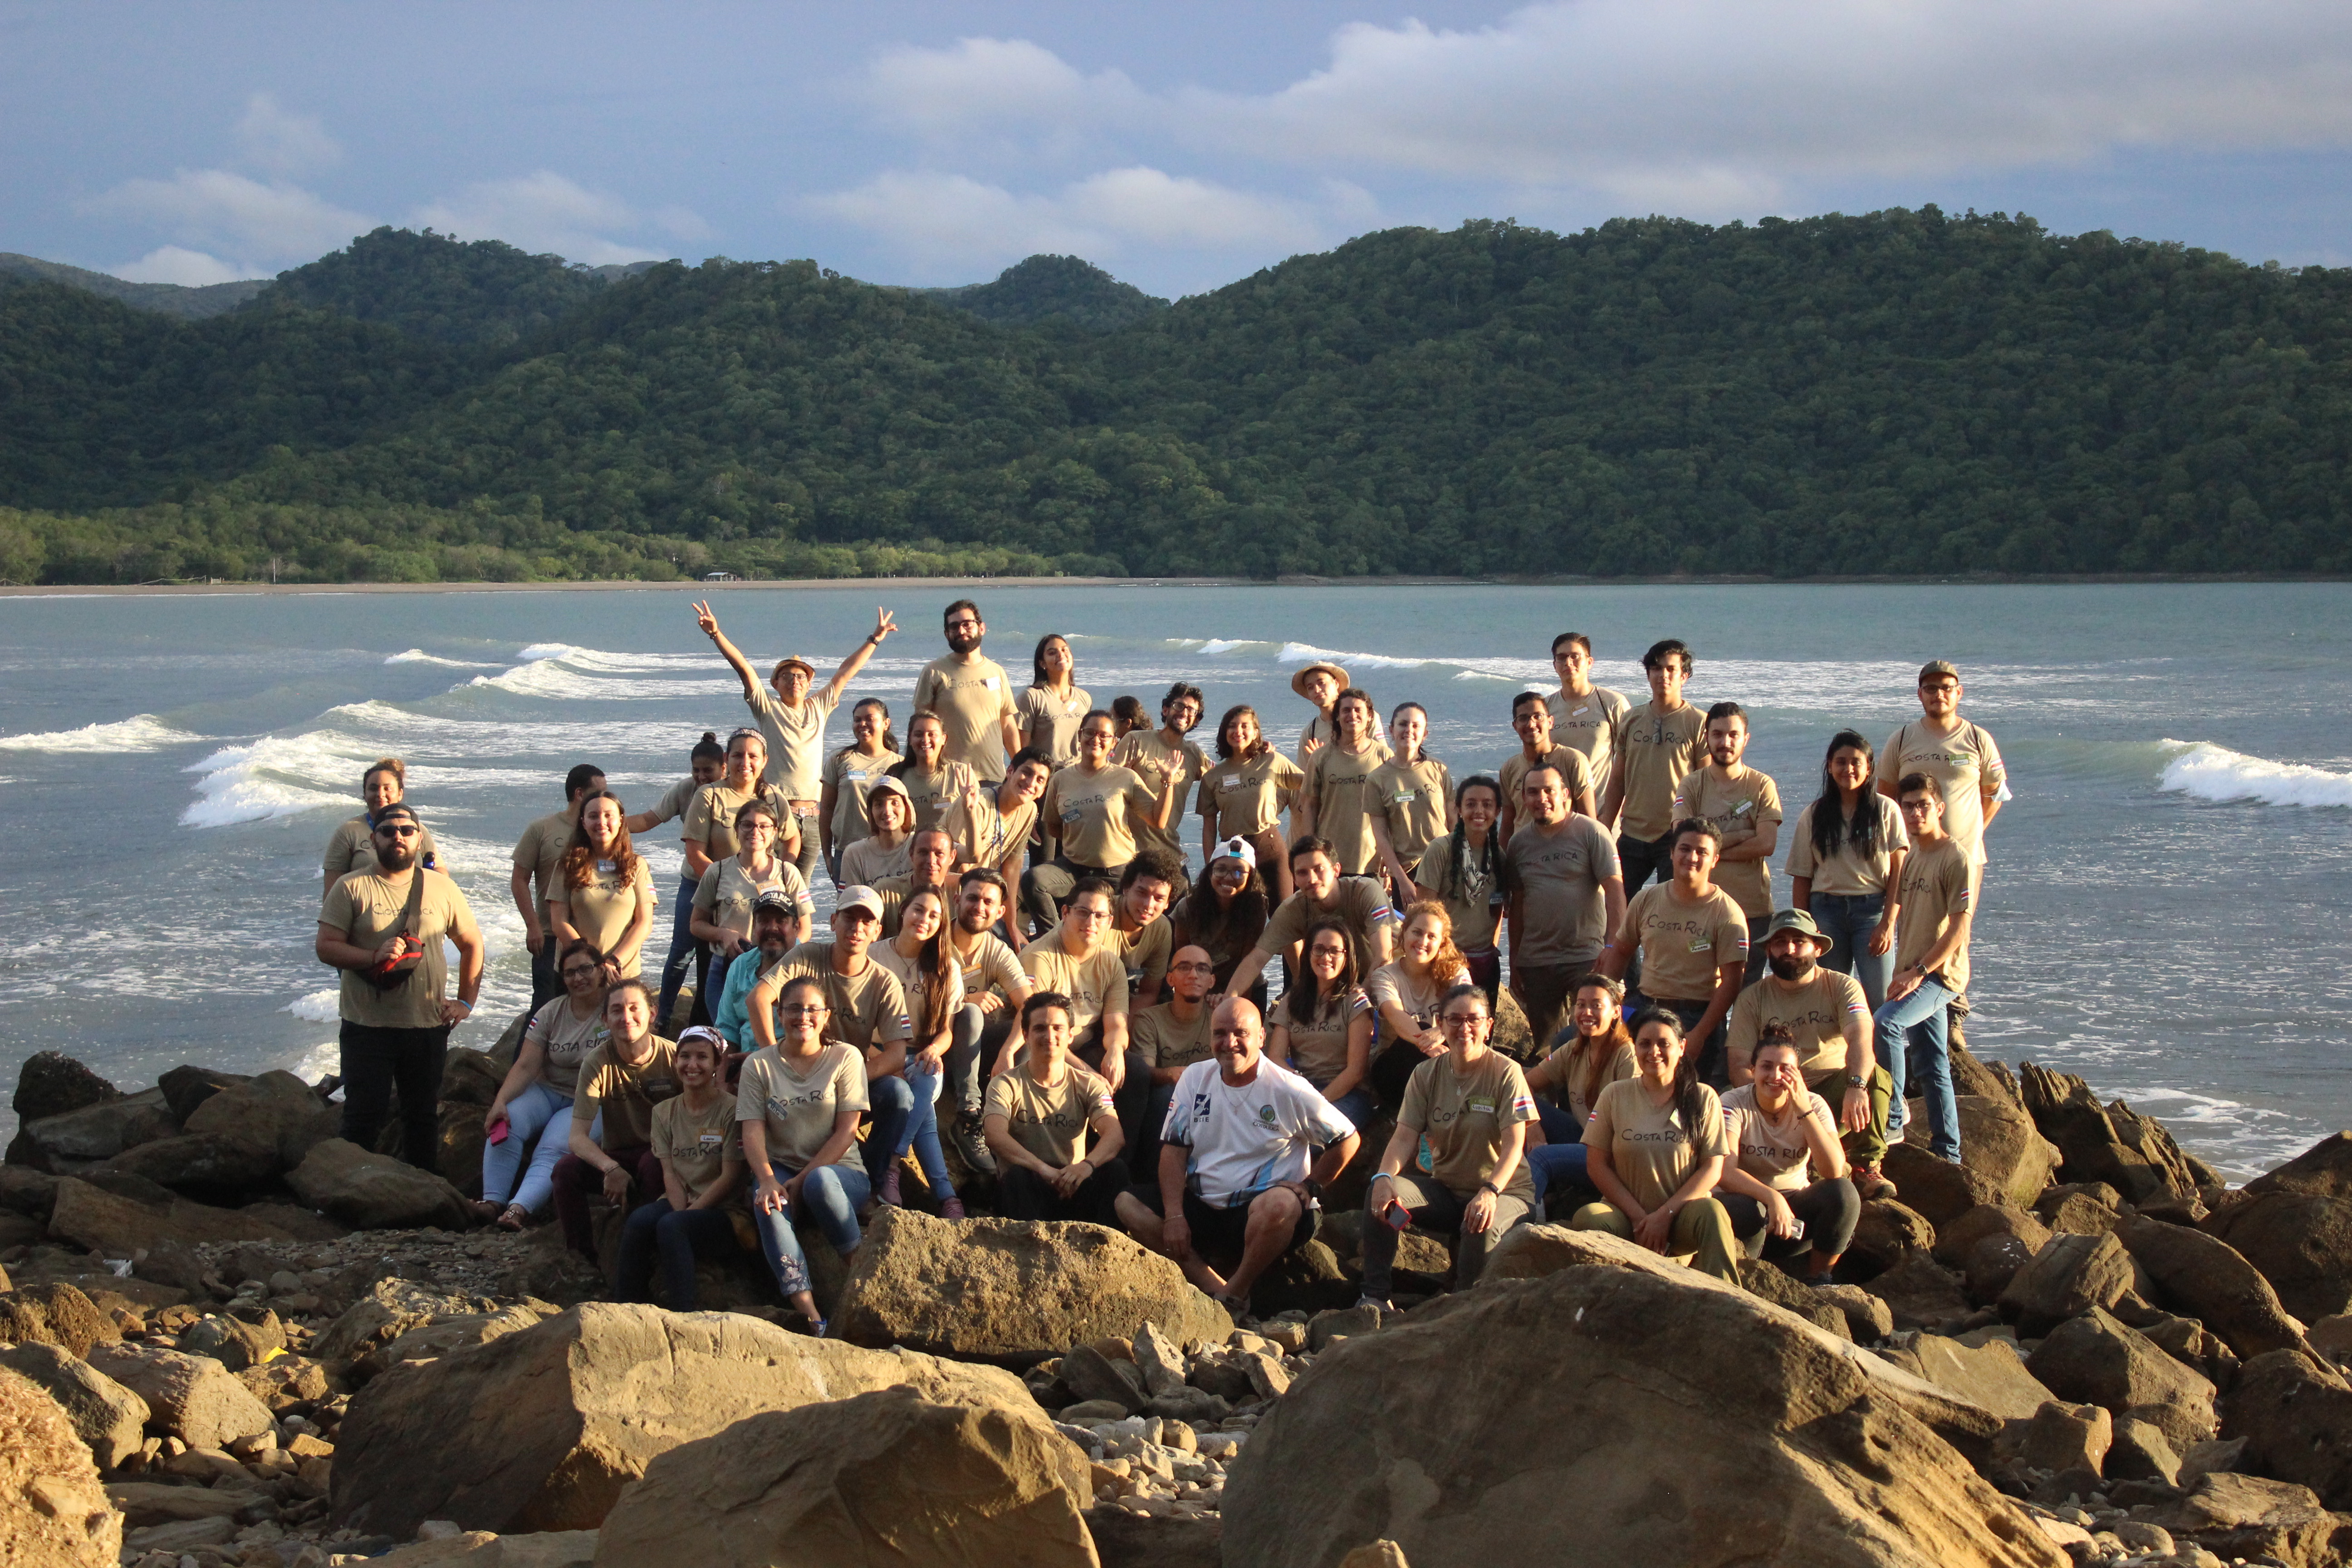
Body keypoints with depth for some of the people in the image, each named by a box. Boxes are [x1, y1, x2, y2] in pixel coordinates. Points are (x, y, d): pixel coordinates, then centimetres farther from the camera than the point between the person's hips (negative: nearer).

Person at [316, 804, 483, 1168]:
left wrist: (465, 1002, 6)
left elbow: (472, 944, 15)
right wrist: (374, 956, -20)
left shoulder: (441, 888, 7)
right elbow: (326, 947, -5)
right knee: (364, 1114, -3)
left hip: (428, 1026, 3)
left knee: (424, 1115, 11)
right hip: (367, 1025, -3)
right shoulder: (351, 888, 0)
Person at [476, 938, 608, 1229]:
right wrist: (500, 1101, -16)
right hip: (547, 1091, 4)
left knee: (553, 1149, -31)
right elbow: (526, 1066, -2)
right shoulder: (551, 1013, 5)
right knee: (506, 1123, -27)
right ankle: (493, 1200, -34)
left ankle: (519, 1209, -49)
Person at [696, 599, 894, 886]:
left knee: (802, 884, 4)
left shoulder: (819, 708, 16)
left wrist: (875, 639, 26)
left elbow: (845, 672, 21)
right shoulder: (769, 709, 6)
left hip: (812, 814, 4)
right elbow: (743, 667, -3)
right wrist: (716, 634, -11)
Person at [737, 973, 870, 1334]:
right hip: (781, 1169, 1)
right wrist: (768, 1179, -24)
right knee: (768, 1203, -33)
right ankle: (808, 1314, -43)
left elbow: (846, 1131, -6)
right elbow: (752, 1131, -5)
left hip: (840, 1172, -1)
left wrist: (802, 1181, -15)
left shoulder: (846, 1057, 2)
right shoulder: (759, 1065, 6)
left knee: (820, 1181, -37)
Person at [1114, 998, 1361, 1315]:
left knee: (1280, 1205, -39)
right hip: (1201, 1209, 5)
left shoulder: (1289, 1090, -5)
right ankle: (1215, 1287, -17)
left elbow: (1348, 1140, 1)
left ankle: (1234, 1294, -15)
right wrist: (1174, 1216, -8)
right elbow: (1174, 1148, 4)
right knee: (1128, 1205, -14)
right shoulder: (1195, 1078, 6)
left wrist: (1309, 1187, -5)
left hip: (1259, 1215, -5)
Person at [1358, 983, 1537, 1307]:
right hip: (1445, 1189, 4)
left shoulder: (1506, 1073, -10)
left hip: (1504, 1192, -4)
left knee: (1481, 1227, -38)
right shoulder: (1426, 1074, 3)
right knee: (1380, 1195, -21)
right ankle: (1375, 1298, -18)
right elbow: (1405, 1136, -5)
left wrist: (1489, 1192, -35)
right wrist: (1385, 1176, -27)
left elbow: (1514, 1145, -18)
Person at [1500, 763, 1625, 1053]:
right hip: (1535, 962, 4)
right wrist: (1514, 964, 13)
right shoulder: (1519, 843, 9)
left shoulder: (1591, 832, -4)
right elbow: (1516, 906, 14)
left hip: (1587, 957, -4)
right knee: (1542, 1045, 8)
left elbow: (1615, 889, -9)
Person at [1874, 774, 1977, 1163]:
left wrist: (1918, 972, -19)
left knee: (1886, 1024, -28)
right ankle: (1946, 1150, 14)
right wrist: (1903, 969, 10)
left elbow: (1960, 926, -16)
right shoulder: (1912, 855, 13)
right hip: (1915, 973, 8)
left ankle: (1890, 1120, -22)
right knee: (1931, 1068, 9)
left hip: (1941, 972, -8)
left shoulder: (1957, 858, -11)